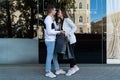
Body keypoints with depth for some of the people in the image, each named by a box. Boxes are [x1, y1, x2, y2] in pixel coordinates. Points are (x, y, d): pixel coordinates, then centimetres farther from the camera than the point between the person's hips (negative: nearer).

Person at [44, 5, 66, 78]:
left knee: (54, 55, 16)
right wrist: (59, 32, -18)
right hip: (50, 41, -10)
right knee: (50, 56, -1)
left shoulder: (52, 19, 14)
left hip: (52, 40, 10)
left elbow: (56, 27, 21)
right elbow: (49, 32, -22)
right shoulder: (48, 19, -17)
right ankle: (48, 72, 9)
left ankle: (57, 69, 27)